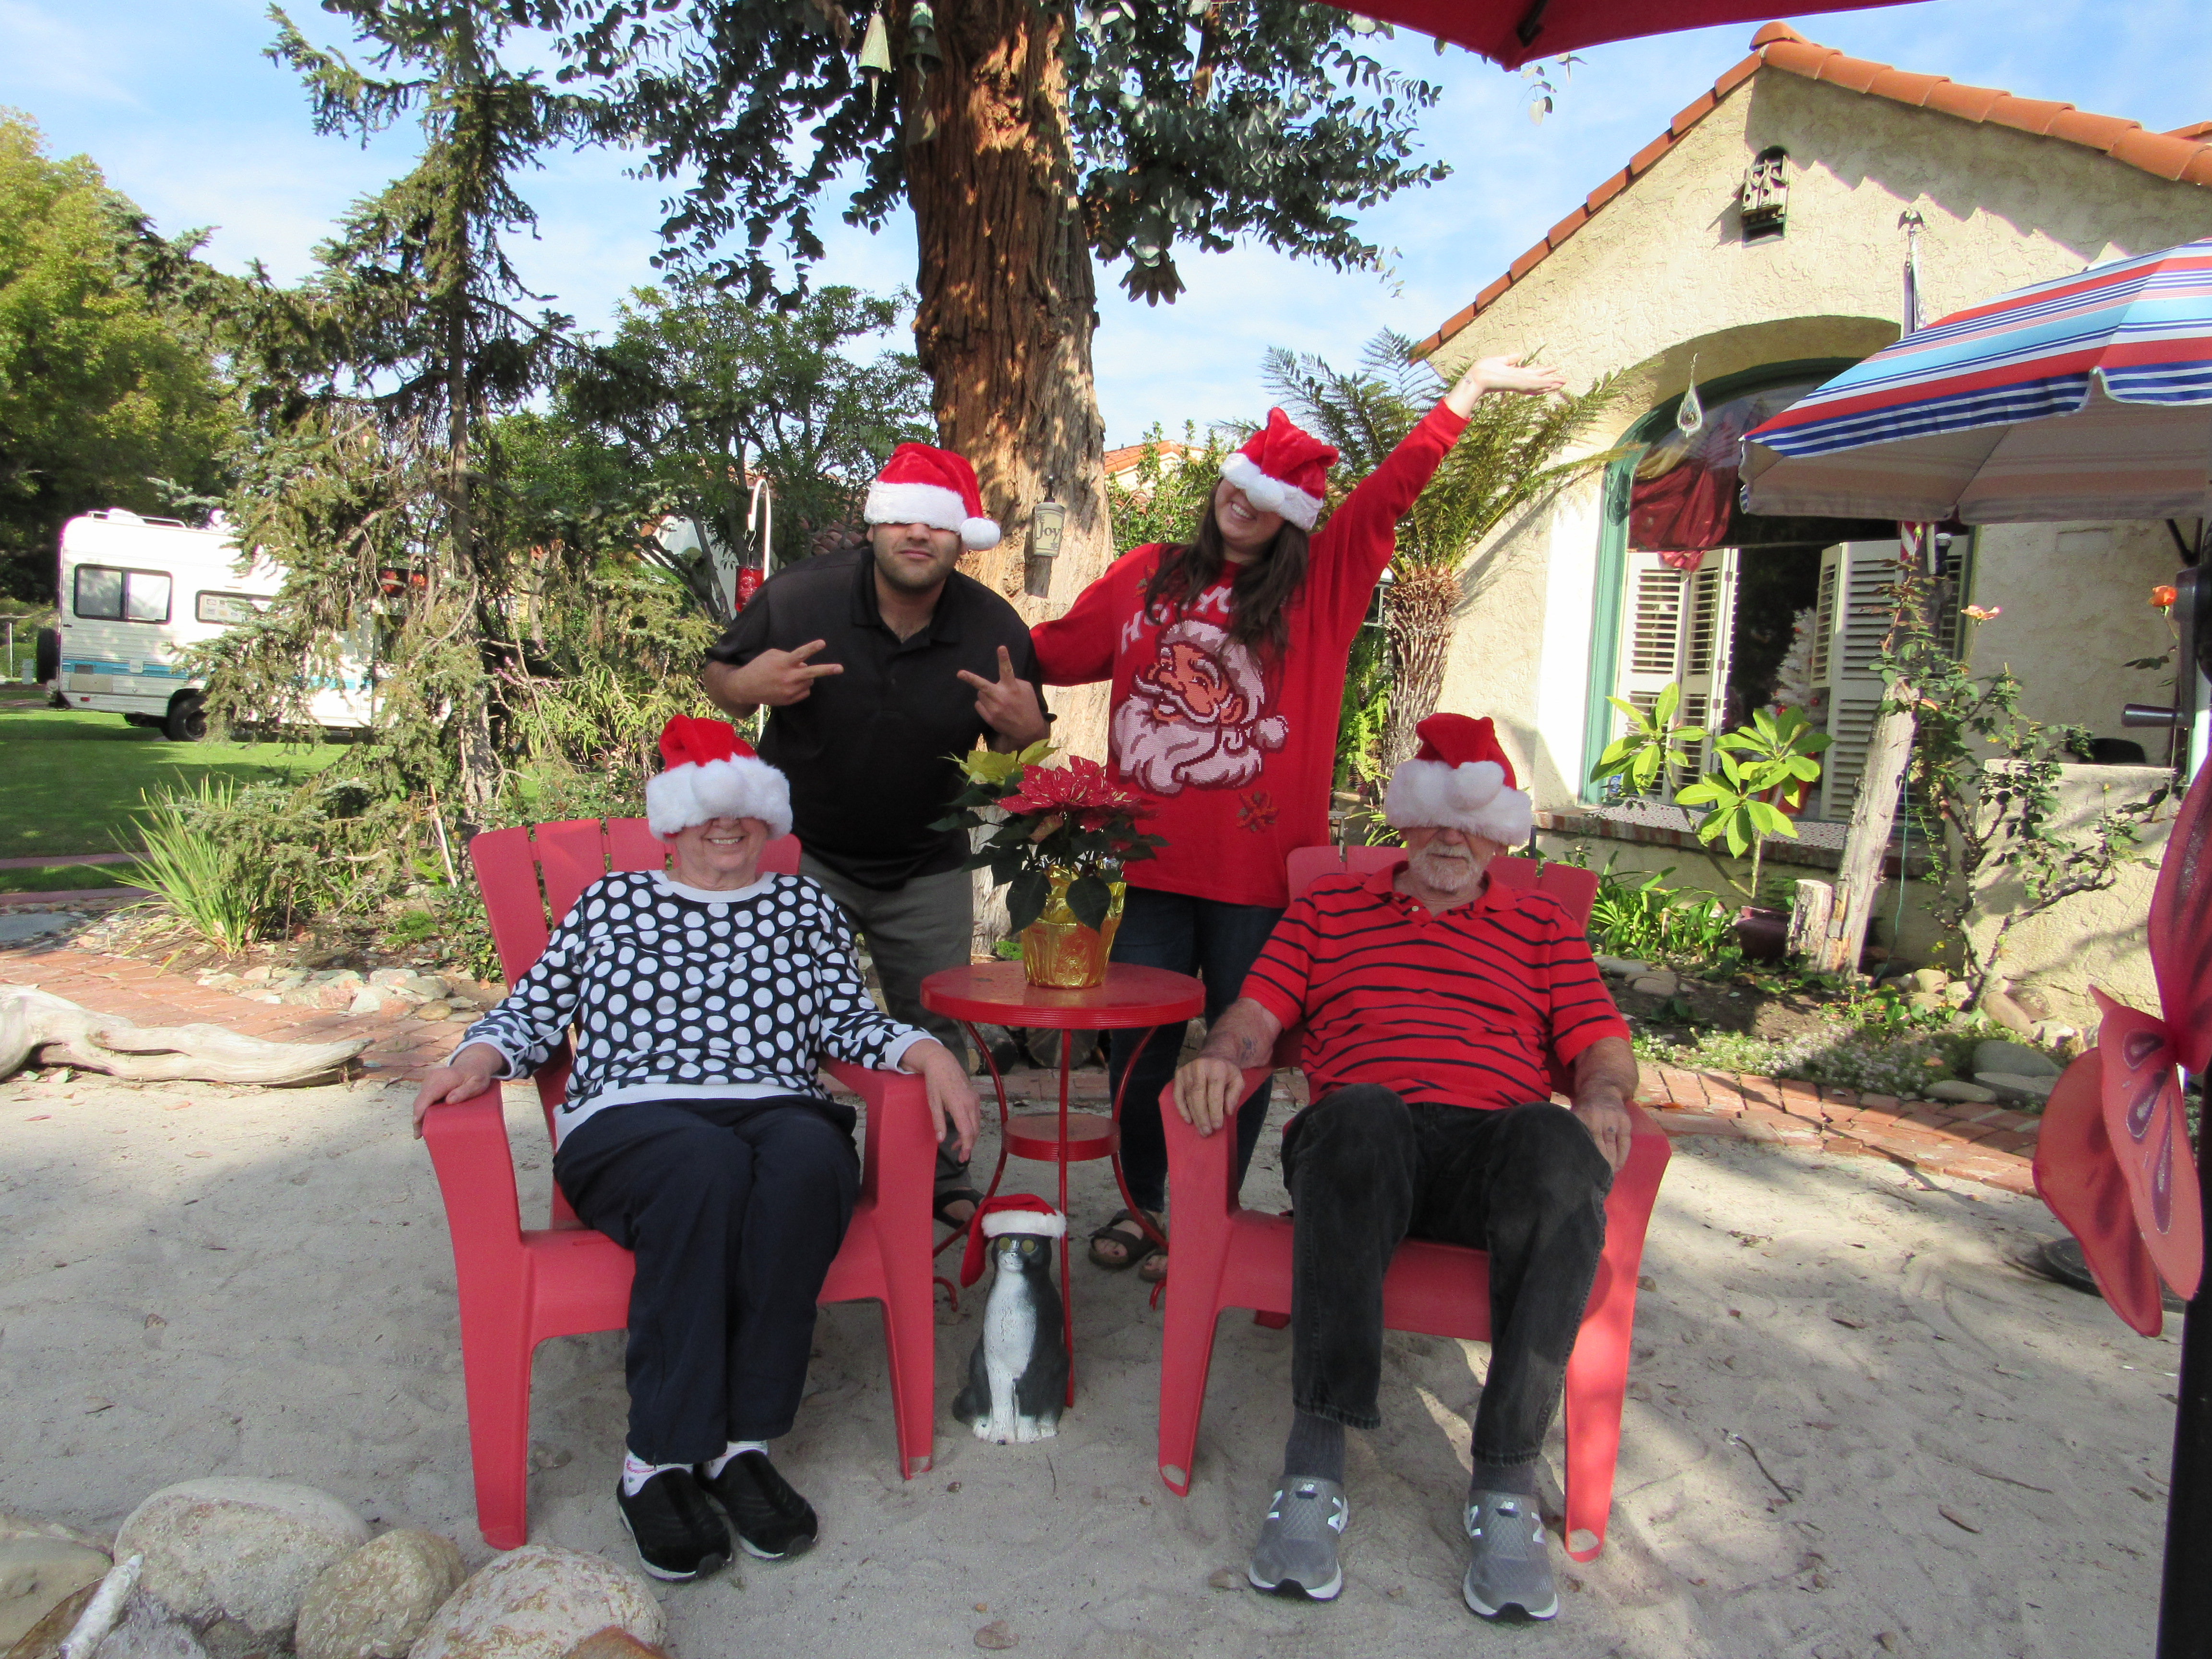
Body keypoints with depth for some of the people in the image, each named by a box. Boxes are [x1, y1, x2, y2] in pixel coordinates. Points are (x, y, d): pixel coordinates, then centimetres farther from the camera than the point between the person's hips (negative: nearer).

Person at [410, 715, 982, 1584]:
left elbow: (848, 1021, 13)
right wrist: (480, 1055, -3)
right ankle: (659, 1461, -28)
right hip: (627, 1122, -1)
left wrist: (927, 1051, -5)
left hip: (778, 1115, 2)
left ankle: (738, 1441, -27)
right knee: (708, 1165, -37)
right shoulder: (613, 901, 22)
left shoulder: (803, 905, 23)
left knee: (809, 1158, -35)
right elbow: (535, 1009, 18)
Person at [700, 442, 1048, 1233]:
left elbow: (1020, 746, 1)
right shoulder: (797, 597, -15)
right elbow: (717, 678, -2)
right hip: (799, 852, -1)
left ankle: (940, 1180, 29)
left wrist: (1021, 725, -24)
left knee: (935, 1029, 10)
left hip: (928, 868, 2)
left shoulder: (995, 628, -11)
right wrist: (749, 686, -27)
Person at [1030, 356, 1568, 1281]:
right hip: (1150, 860, 2)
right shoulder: (1146, 577, 11)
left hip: (1263, 869, -1)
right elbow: (1054, 651, 16)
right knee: (1138, 1045, 9)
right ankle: (1141, 1204, 30)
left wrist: (1474, 384, -4)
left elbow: (1393, 489, 0)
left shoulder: (1323, 580, 6)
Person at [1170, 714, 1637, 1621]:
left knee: (1554, 1143, -36)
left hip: (1494, 1147, 1)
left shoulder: (1542, 924, 27)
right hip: (1360, 1142, -1)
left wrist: (1604, 1101, -7)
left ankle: (1505, 1480, -29)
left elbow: (1601, 1044, 16)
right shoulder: (1330, 905, 26)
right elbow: (1259, 1011, 15)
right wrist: (1220, 1057, -8)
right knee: (1360, 1112, -39)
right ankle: (1315, 1467, -35)